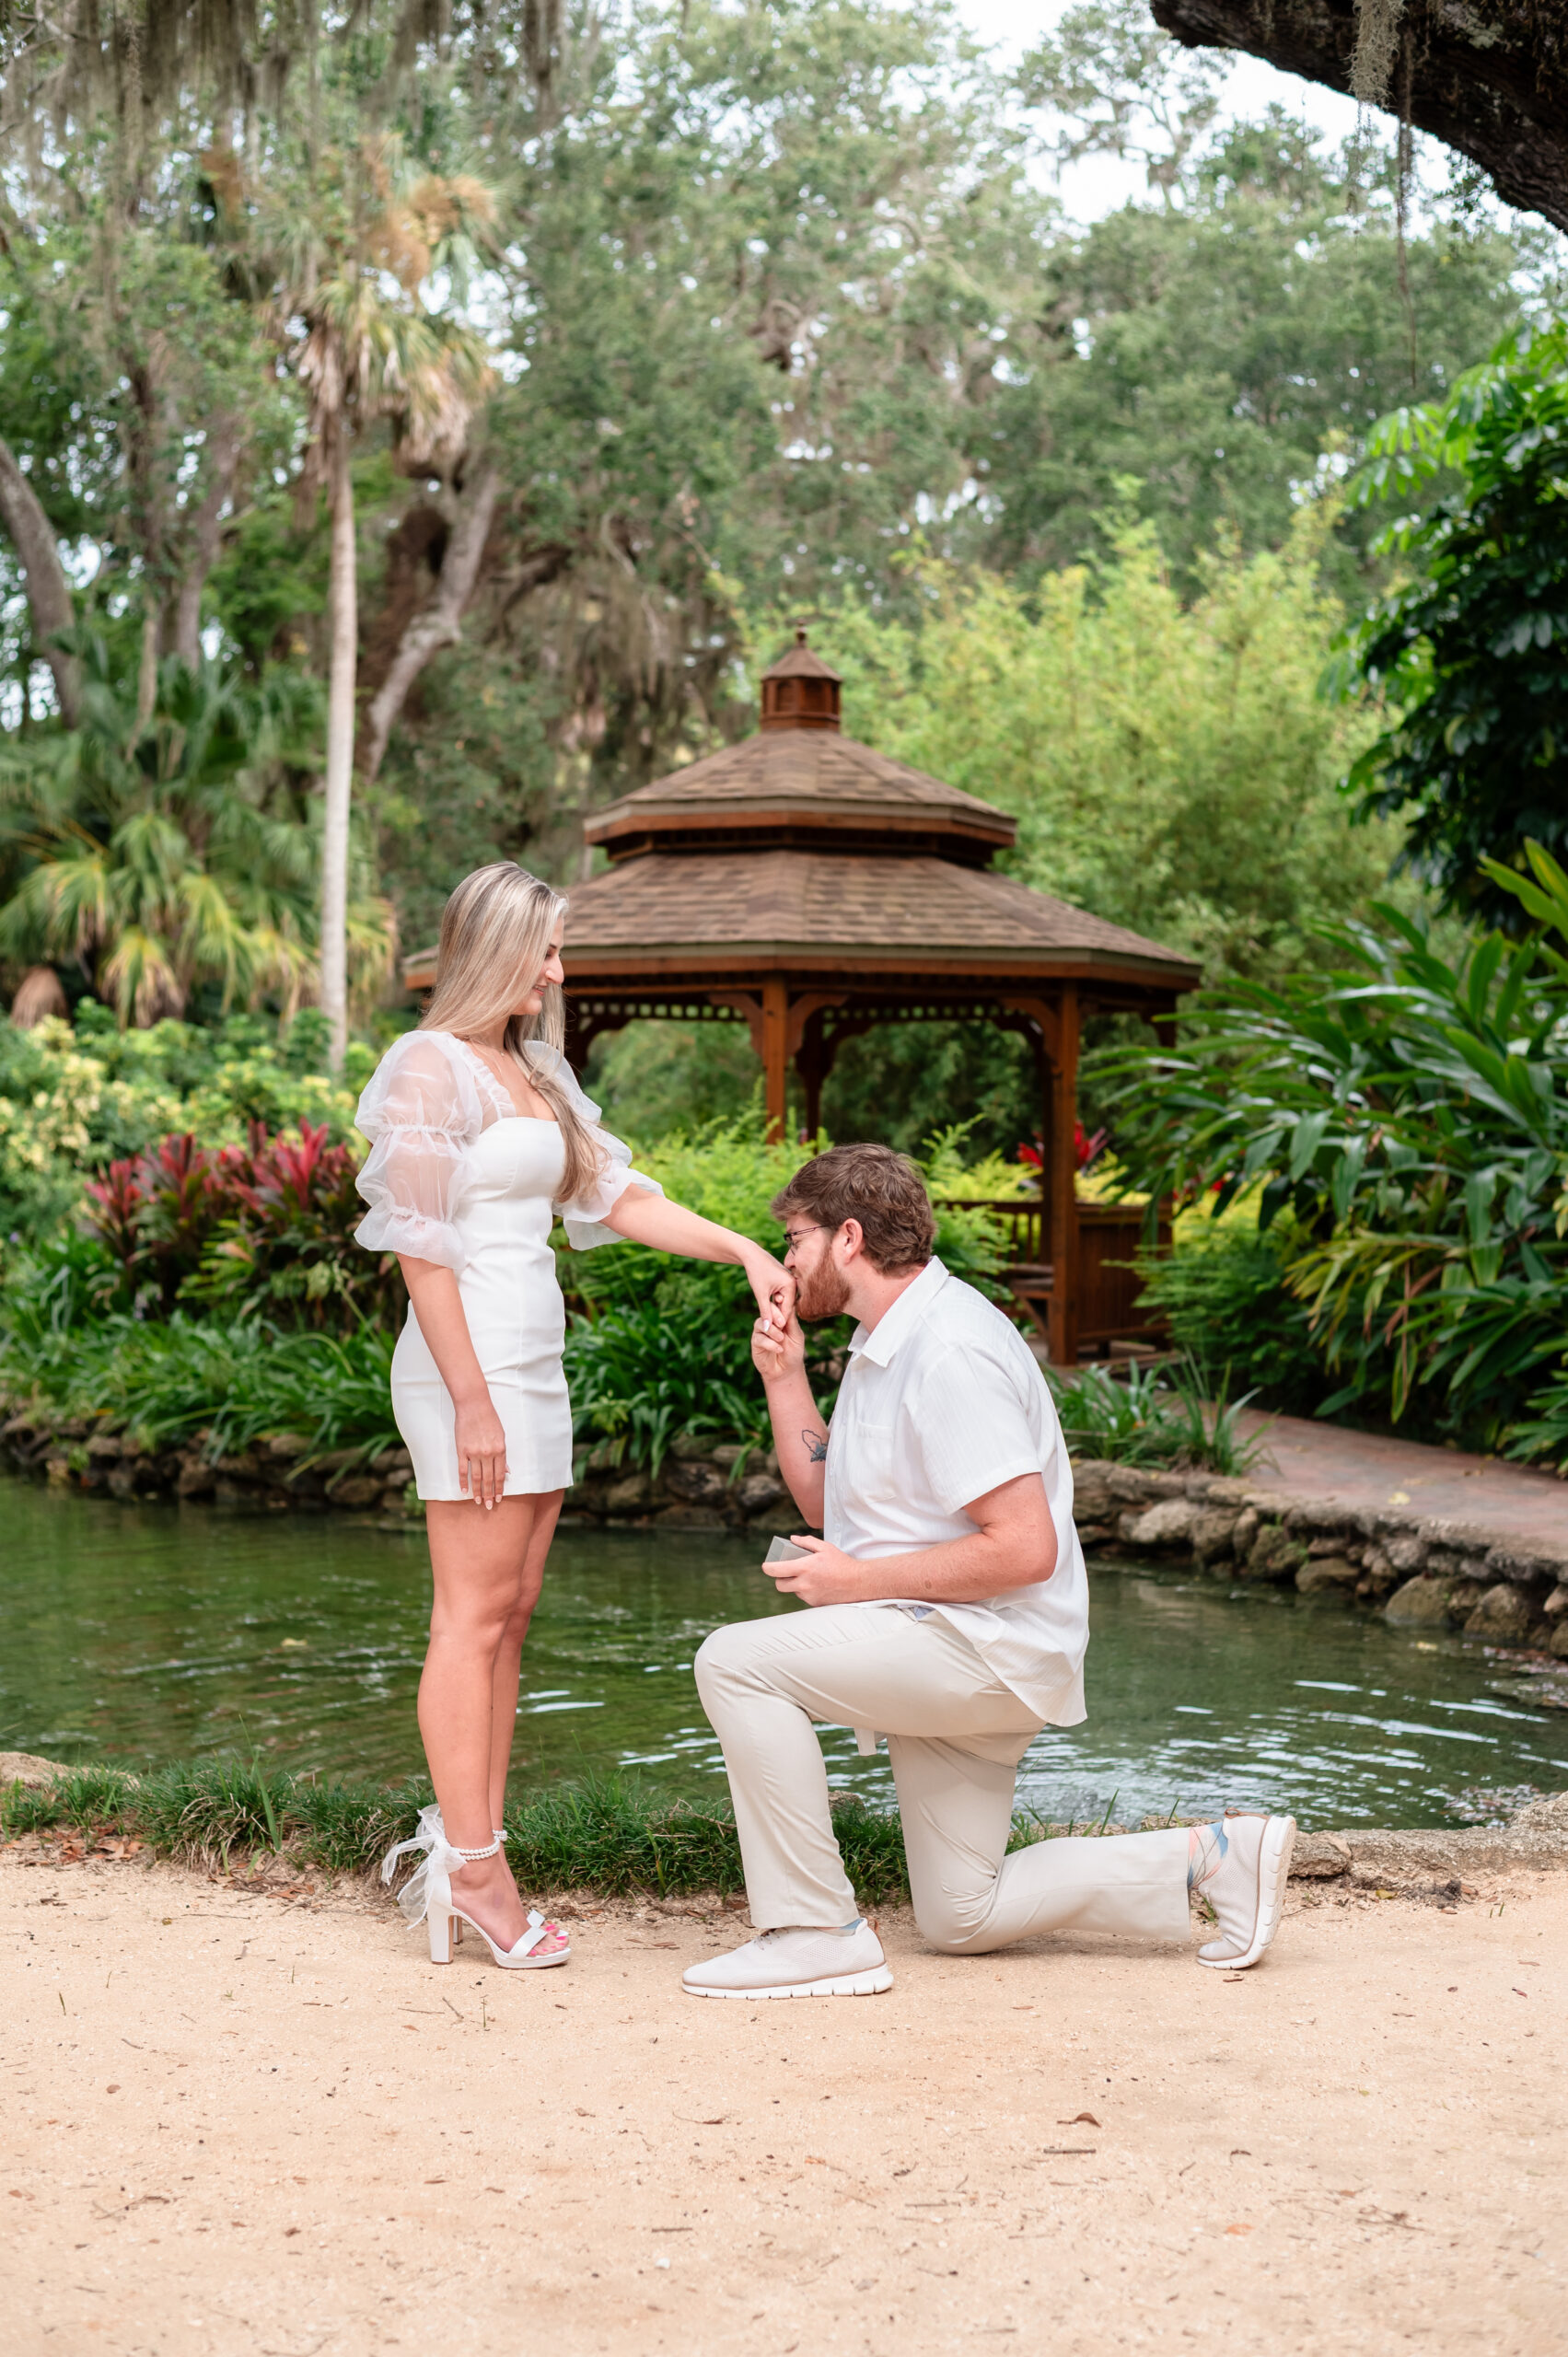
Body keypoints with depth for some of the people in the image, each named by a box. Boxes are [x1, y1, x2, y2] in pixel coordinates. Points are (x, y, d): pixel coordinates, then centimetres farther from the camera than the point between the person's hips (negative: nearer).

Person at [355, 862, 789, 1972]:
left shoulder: (535, 1073, 17)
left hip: (534, 1365, 9)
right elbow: (420, 1247, -13)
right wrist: (471, 1398, -17)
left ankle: (467, 1851, 10)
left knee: (511, 1614, 7)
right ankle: (472, 1867, -3)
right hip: (473, 1364, -9)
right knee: (475, 1613, -7)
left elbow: (618, 1196, 16)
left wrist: (744, 1249, 3)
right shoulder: (430, 1068, -9)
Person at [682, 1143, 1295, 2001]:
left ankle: (815, 1934, -18)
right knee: (961, 1922, 14)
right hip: (944, 1660, 11)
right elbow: (824, 1504, 20)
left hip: (991, 1645, -11)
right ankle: (1212, 1857, 17)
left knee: (737, 1661, -22)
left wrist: (858, 1582, -18)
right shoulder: (883, 1343, 13)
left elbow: (1025, 1549, -26)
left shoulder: (950, 1352, -20)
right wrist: (784, 1379, 7)